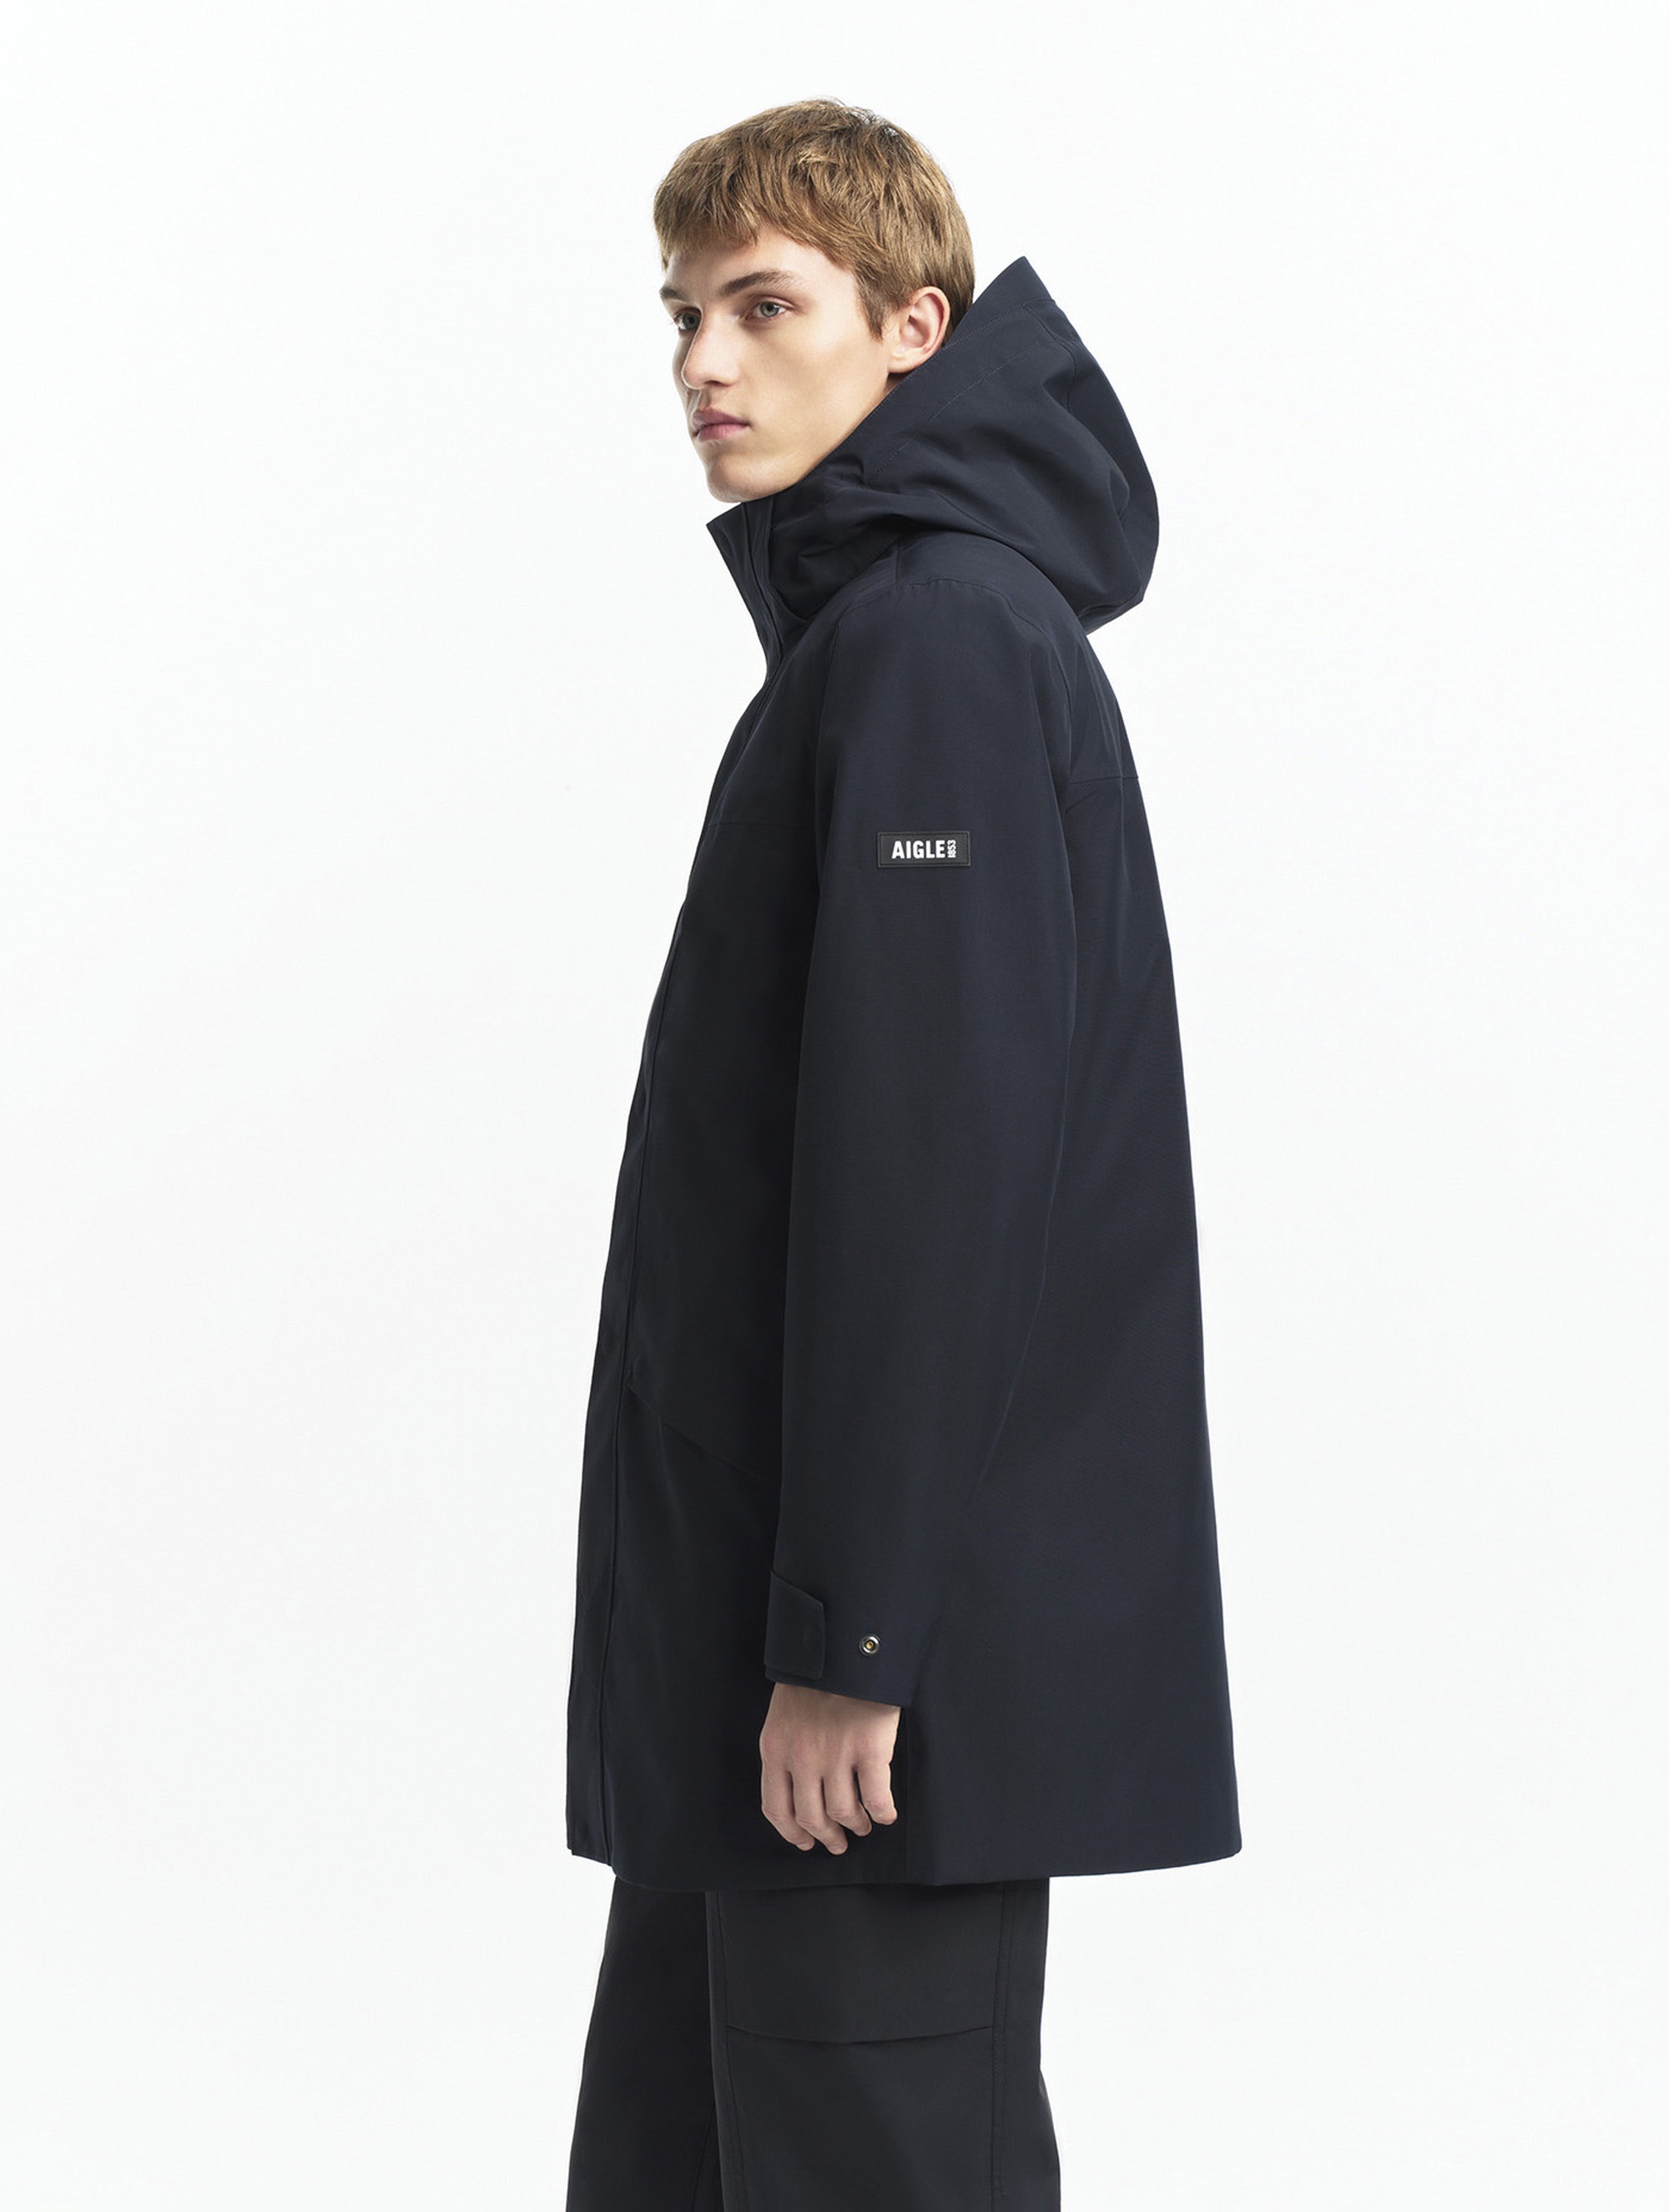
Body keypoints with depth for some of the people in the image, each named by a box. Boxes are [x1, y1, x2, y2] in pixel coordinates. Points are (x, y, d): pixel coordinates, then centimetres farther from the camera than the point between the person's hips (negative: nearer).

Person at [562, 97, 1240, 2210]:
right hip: (759, 1654, 10)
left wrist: (848, 1640, -22)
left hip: (896, 1666, -10)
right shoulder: (867, 628, 17)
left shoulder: (944, 638, -14)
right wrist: (761, 1628, 18)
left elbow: (928, 1168, -21)